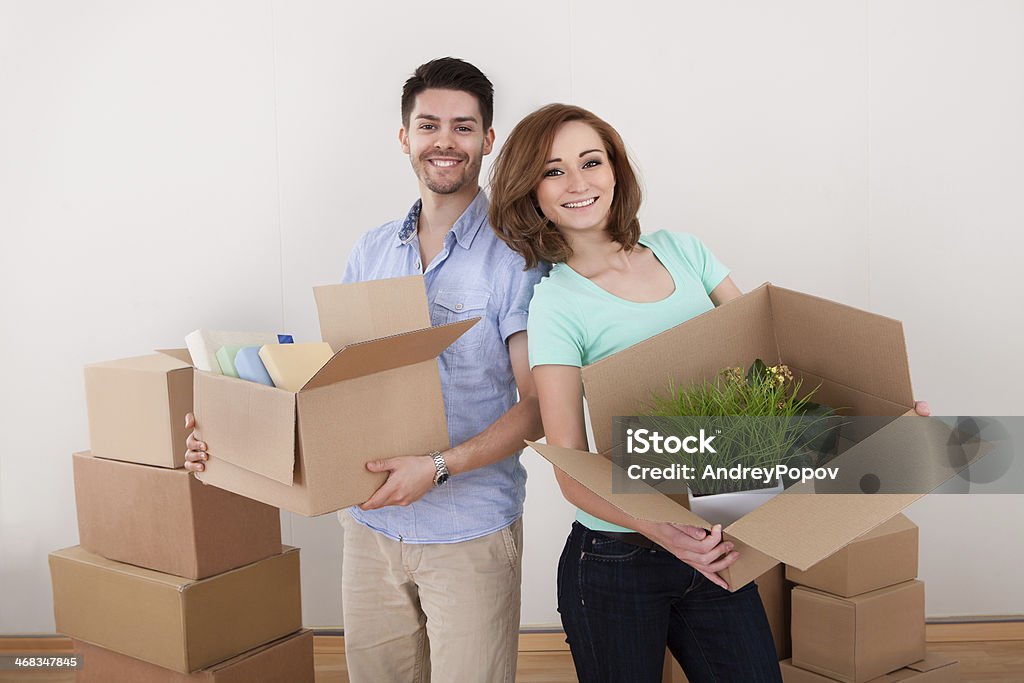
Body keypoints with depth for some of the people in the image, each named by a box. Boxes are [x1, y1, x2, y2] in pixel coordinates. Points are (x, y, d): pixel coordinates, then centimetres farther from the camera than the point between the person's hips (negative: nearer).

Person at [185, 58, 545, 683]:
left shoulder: (516, 256, -8)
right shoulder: (372, 253, 8)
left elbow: (538, 407, -11)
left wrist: (439, 466, -23)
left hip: (470, 533, -4)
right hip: (370, 522, 5)